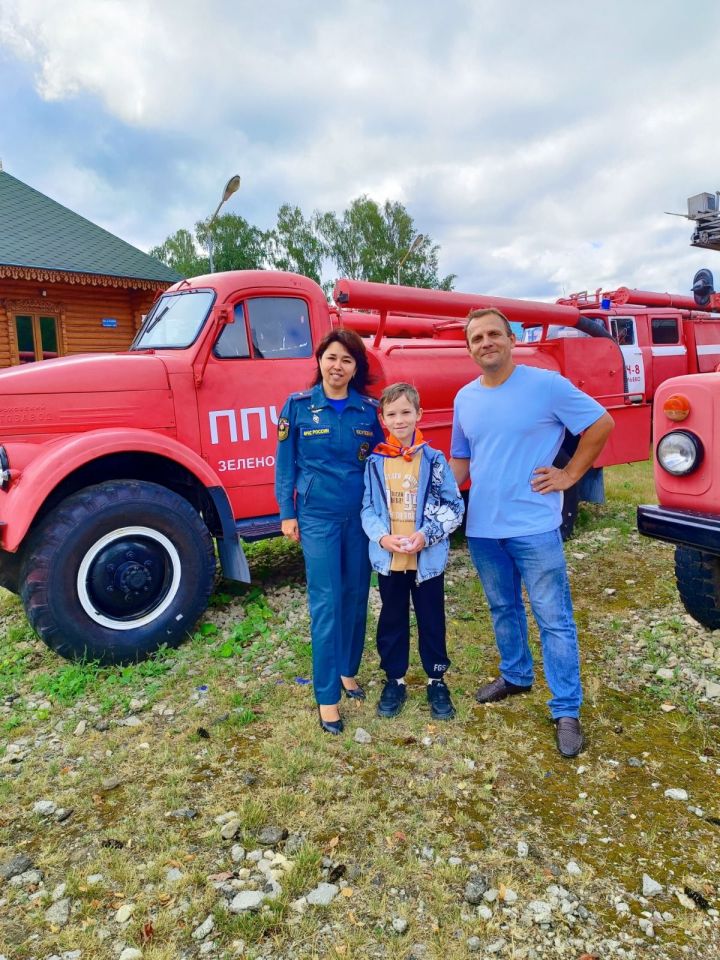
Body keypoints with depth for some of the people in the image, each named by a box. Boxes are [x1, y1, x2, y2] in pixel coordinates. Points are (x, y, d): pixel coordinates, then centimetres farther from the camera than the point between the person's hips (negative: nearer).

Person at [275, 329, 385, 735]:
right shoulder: (298, 405, -1)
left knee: (356, 596, 11)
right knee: (327, 603, -3)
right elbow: (286, 462, 1)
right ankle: (327, 695, 6)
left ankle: (348, 670, 32)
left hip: (362, 514, 3)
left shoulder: (369, 409, 3)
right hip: (318, 515, -3)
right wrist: (287, 513, -1)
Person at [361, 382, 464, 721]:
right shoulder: (375, 462, 0)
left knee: (431, 620, 12)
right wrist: (382, 537, -15)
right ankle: (395, 680, 31)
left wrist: (427, 534, -16)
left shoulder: (434, 460, -5)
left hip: (428, 558, -1)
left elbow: (454, 506, -3)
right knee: (392, 620, 14)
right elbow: (368, 508, 2)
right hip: (388, 558, 1)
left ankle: (437, 680, 30)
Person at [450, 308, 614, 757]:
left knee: (554, 619, 2)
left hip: (534, 526, -5)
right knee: (503, 609, 20)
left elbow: (601, 423, -2)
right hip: (482, 528, 5)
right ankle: (516, 676, 40)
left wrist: (570, 474, -6)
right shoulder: (465, 399, 7)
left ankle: (567, 711, 14)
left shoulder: (546, 384, -9)